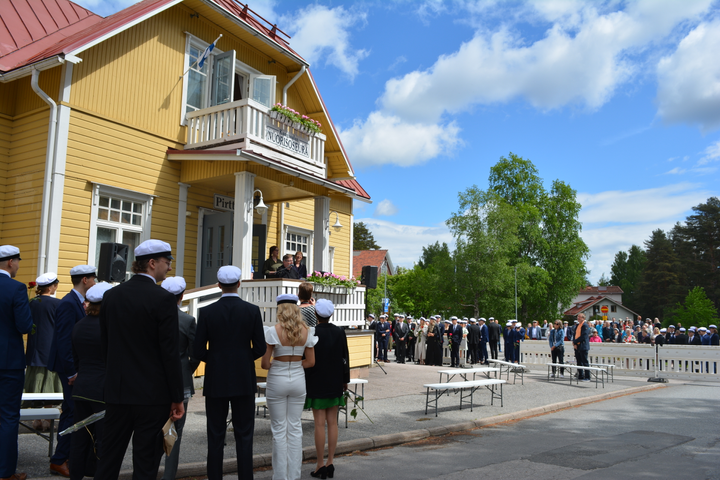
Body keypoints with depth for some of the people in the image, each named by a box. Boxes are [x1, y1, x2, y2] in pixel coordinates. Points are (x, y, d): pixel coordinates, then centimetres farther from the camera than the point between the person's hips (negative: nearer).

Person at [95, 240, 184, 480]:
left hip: (117, 390, 6)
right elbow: (170, 352, -14)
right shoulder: (163, 299, -14)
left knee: (109, 458, 15)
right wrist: (177, 398, -7)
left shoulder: (111, 295, 4)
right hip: (152, 394, -5)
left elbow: (104, 344, 11)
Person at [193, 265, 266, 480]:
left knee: (216, 437, 8)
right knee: (244, 436, 6)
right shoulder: (252, 311, -4)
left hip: (216, 381, 0)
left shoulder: (207, 312, -4)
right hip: (244, 381, 0)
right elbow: (260, 349, -3)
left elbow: (199, 351, -4)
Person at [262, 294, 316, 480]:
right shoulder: (306, 332, -2)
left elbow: (264, 363, -12)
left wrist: (273, 366, 8)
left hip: (277, 381, -3)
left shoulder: (274, 331, -13)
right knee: (295, 427, 11)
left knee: (279, 429, 6)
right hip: (298, 380, 3)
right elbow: (310, 361, 2)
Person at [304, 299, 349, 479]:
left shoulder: (312, 333, -12)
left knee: (320, 424, 0)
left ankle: (320, 465, 7)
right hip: (335, 383, 4)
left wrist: (303, 382, -3)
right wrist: (345, 380, 16)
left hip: (316, 383, -4)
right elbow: (345, 358, 6)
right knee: (332, 422, 9)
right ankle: (330, 463, 14)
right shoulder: (339, 332, 1)